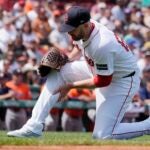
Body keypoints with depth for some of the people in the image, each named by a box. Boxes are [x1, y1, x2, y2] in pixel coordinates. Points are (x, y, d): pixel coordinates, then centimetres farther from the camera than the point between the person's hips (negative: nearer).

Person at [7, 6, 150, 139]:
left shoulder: (102, 46, -37)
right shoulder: (83, 29, -12)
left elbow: (103, 81, -25)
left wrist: (71, 85, -17)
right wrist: (69, 59, -3)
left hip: (123, 80, -9)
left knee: (103, 135, -15)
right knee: (57, 72, -3)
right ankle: (34, 127, -4)